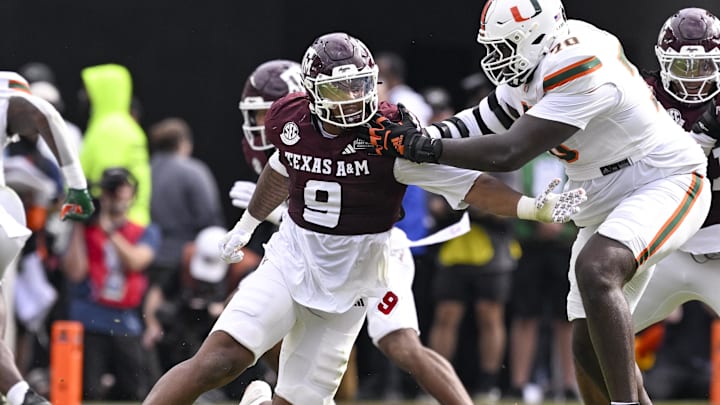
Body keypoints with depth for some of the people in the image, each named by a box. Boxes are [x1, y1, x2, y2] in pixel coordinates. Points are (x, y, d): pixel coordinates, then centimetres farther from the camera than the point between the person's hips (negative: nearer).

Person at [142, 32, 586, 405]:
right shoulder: (288, 119, -4)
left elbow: (465, 182, -21)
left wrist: (533, 207, -35)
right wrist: (248, 224, 36)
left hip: (348, 283, -1)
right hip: (291, 259, 1)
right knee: (217, 361, -18)